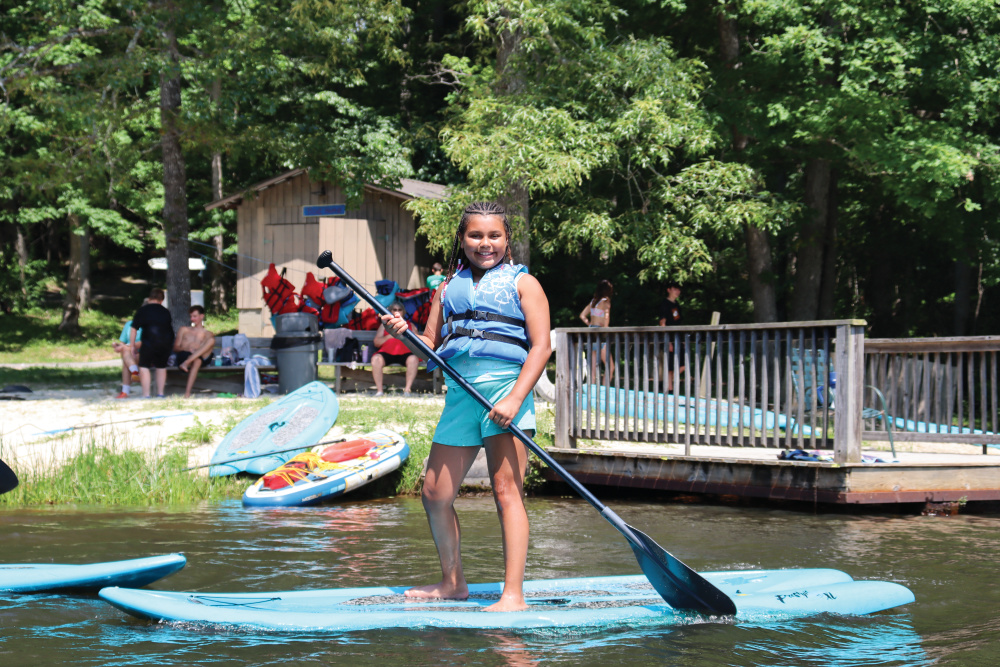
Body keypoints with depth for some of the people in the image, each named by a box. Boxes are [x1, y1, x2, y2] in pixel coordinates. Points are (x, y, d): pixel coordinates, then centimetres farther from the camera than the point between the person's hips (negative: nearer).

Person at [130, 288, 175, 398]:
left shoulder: (142, 310, 9)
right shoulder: (166, 312, 19)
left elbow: (134, 329, 7)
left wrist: (132, 346, 13)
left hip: (150, 342, -4)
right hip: (167, 342, 4)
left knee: (144, 366, 4)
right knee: (161, 367, 18)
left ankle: (146, 395, -3)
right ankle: (160, 394, 20)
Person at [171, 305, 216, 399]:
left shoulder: (207, 334, 26)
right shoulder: (184, 330, 30)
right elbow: (175, 347, 17)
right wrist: (187, 349, -9)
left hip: (202, 356, 0)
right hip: (183, 356, 0)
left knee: (212, 339, -32)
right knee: (197, 361, -38)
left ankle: (186, 363, -46)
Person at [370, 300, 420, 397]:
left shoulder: (410, 325, 24)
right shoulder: (384, 325, 25)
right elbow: (377, 342, 12)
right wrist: (391, 336, -1)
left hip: (405, 353, 0)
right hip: (387, 353, 0)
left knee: (413, 359, -35)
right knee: (376, 359, -33)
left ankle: (407, 390, -32)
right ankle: (379, 390, -29)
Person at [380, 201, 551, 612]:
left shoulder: (522, 283, 5)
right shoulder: (448, 287, 19)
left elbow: (541, 346, -4)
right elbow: (432, 346, 19)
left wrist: (514, 398, -17)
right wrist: (405, 333, -3)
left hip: (506, 385, -5)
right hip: (460, 391, 6)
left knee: (506, 489, -13)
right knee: (435, 494, 7)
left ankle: (513, 595, -14)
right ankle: (453, 583, 26)